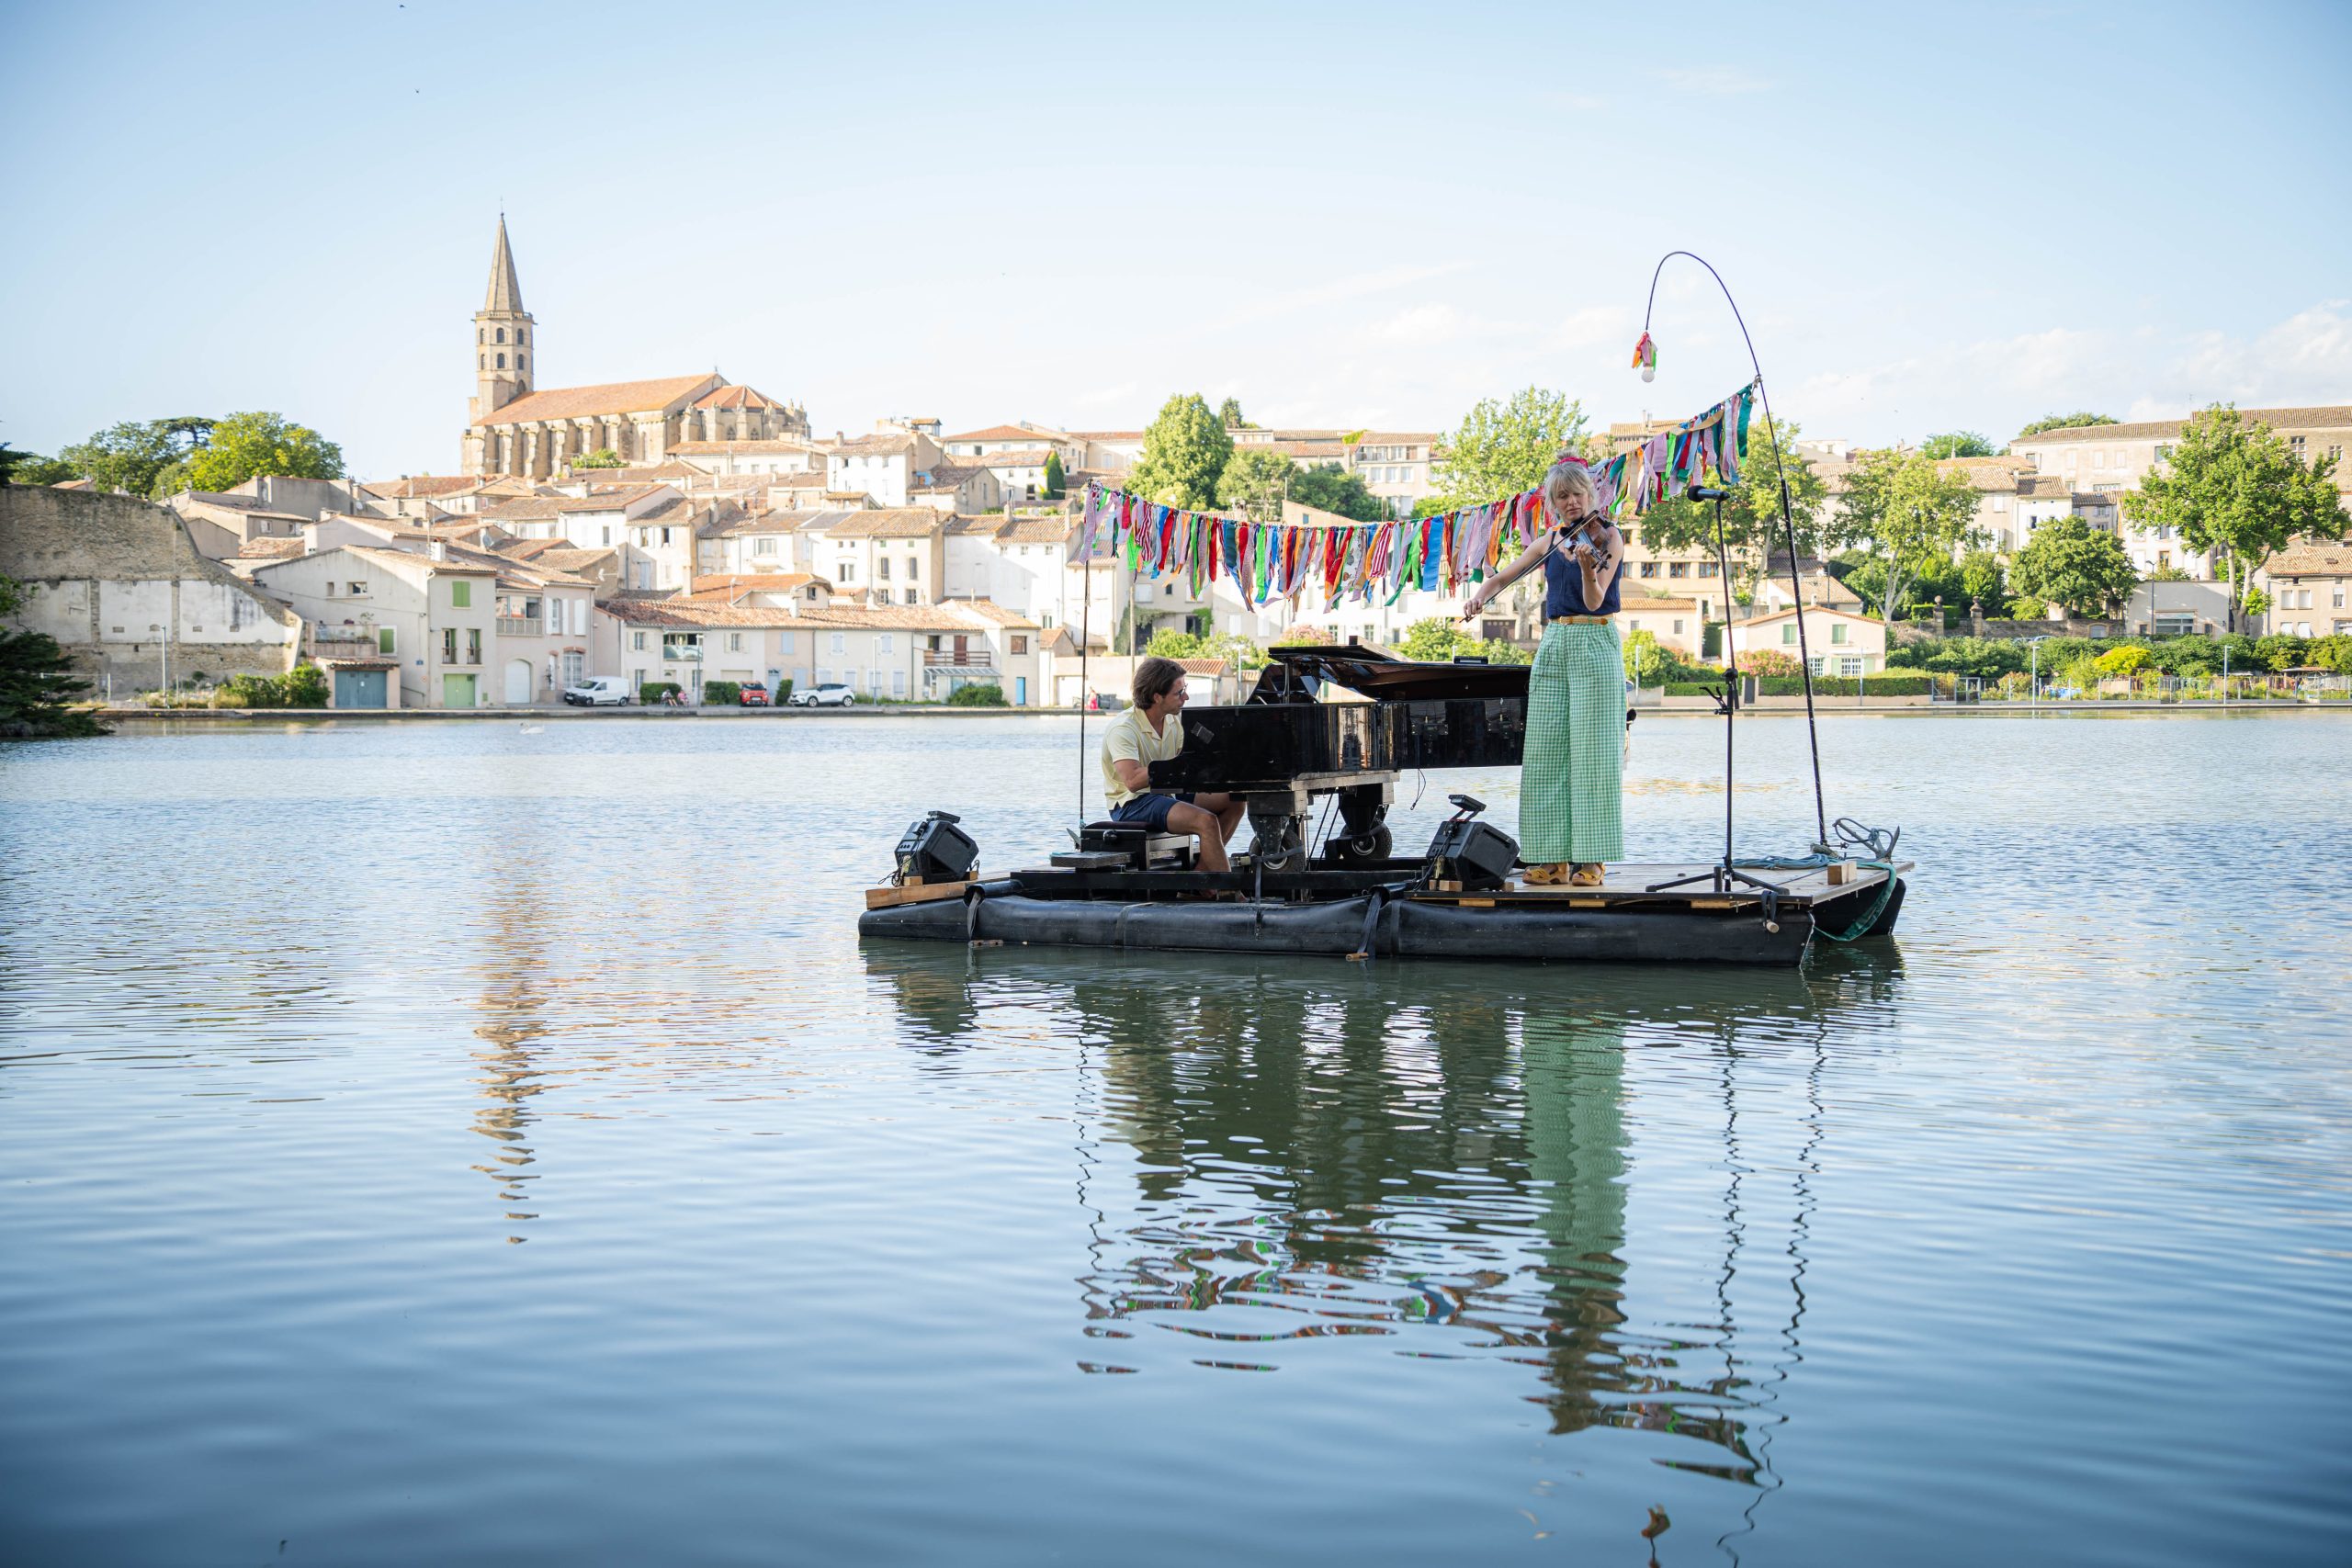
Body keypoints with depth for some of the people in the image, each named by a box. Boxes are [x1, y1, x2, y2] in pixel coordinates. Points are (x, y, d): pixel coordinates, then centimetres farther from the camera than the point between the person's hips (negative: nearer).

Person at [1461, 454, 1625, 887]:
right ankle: (1554, 857, 6)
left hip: (1594, 645, -6)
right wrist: (1480, 596, -2)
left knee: (1591, 753, -9)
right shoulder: (1552, 540, 13)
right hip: (1553, 645, 6)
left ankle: (1590, 860, -8)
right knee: (1546, 753, 2)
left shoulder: (1607, 538, -4)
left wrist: (1587, 566, -34)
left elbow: (1594, 600, -15)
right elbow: (1503, 578, 18)